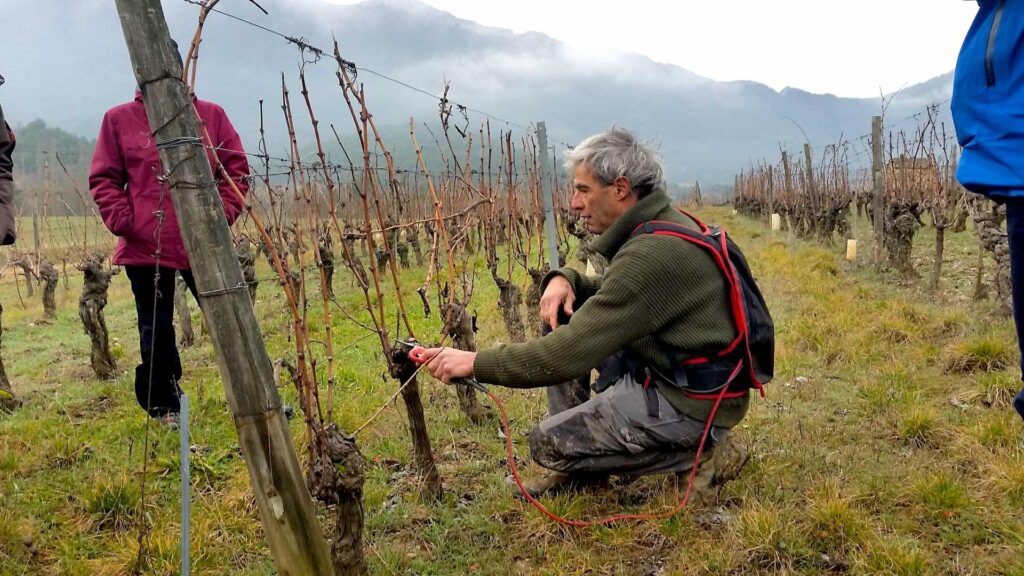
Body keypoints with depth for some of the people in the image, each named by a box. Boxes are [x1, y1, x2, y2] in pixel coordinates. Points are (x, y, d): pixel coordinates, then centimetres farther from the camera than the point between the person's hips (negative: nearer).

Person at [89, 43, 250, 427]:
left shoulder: (211, 115, 7)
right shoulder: (119, 119, 6)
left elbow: (236, 169, 6)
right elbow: (103, 179, 6)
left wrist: (223, 213, -7)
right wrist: (124, 222, -8)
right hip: (144, 248, 1)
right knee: (156, 331, 11)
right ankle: (164, 407, 26)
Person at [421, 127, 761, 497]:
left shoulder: (652, 254, -27)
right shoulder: (666, 224, 5)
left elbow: (568, 355, -29)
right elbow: (611, 293, 19)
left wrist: (474, 363, -21)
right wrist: (565, 280, -4)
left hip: (691, 403, -10)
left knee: (548, 443, -6)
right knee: (566, 317, 11)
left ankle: (698, 451, 0)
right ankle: (579, 464, 14)